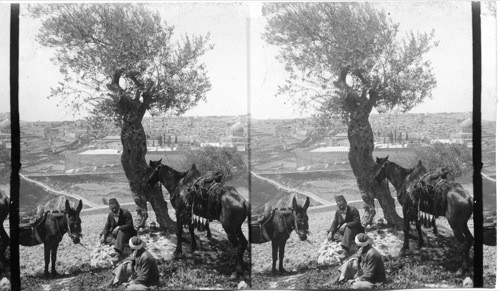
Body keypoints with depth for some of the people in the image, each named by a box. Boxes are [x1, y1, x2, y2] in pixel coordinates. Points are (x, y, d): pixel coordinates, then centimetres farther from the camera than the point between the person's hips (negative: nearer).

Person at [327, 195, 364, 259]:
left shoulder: (353, 210, -15)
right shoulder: (337, 212, 2)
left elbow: (357, 222, -23)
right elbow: (334, 223, -1)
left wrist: (346, 224, -32)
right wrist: (330, 232, -17)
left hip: (355, 231, -6)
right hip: (342, 231, 6)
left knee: (348, 228, -40)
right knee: (329, 235, -11)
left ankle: (345, 251, -51)